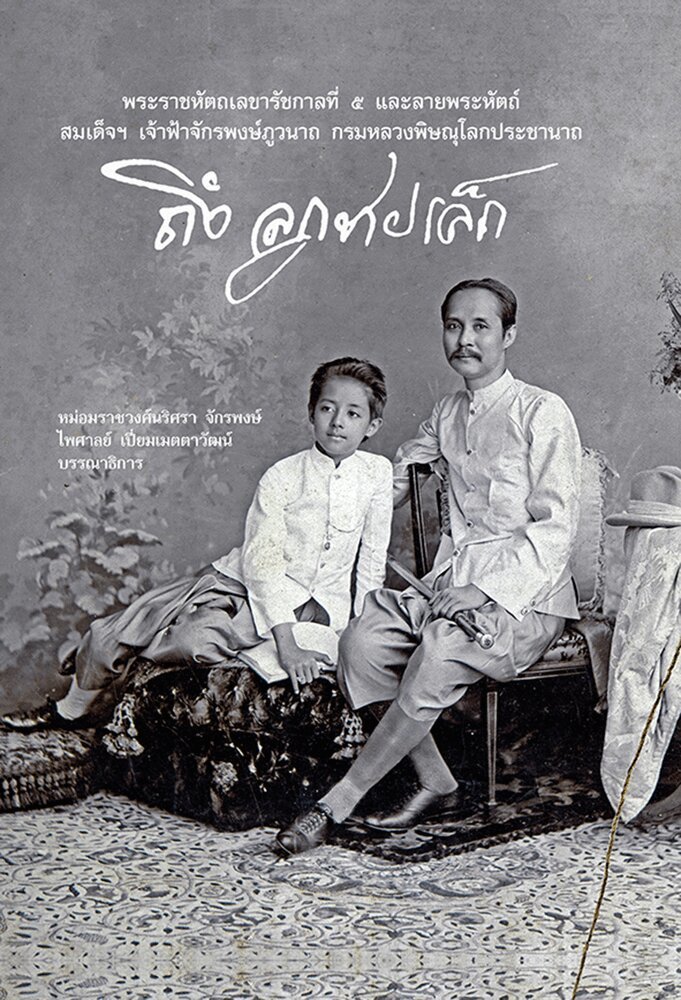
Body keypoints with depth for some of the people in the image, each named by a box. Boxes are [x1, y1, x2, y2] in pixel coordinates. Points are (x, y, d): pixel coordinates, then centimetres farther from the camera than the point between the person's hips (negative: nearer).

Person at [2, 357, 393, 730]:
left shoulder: (378, 473, -5)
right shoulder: (281, 478, -11)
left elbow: (372, 559, 3)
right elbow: (263, 563, -18)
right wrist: (287, 644, -27)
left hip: (310, 602, 0)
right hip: (241, 582, 1)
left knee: (194, 639, -27)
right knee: (108, 635, -7)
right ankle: (73, 709, 23)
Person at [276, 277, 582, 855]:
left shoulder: (544, 413, -4)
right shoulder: (446, 415, 16)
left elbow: (556, 530, -11)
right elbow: (397, 480, 33)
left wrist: (485, 589, -22)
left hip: (525, 596, -6)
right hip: (453, 580, 6)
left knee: (437, 657, -33)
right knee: (362, 640, -20)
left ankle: (336, 805, -21)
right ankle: (436, 784, -7)